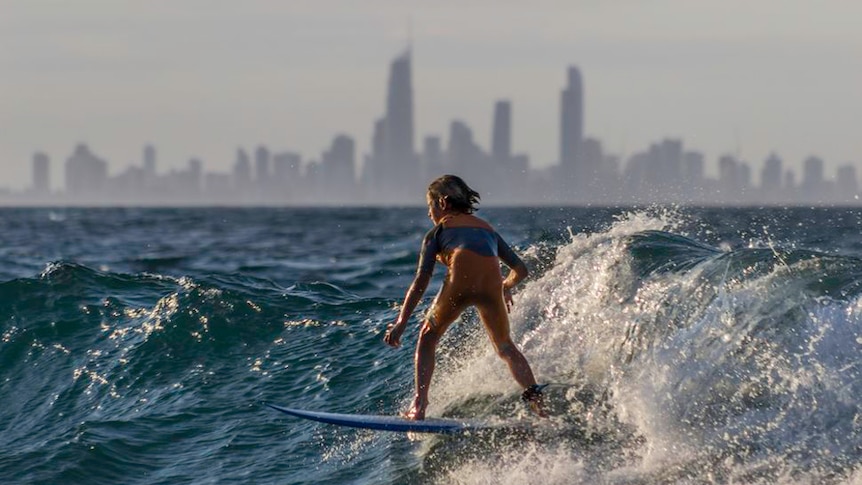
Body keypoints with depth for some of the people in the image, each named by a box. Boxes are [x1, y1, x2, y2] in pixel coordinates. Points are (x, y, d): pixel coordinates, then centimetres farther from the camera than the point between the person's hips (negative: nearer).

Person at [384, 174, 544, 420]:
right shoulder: (488, 229, 35)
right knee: (506, 347, 25)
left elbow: (421, 280, 14)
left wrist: (401, 322, 12)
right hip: (491, 287, 3)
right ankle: (535, 398, 5)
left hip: (460, 282, -3)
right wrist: (507, 286, 57)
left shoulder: (439, 230, 23)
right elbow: (520, 269, 34)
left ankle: (419, 404, 7)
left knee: (427, 338, 21)